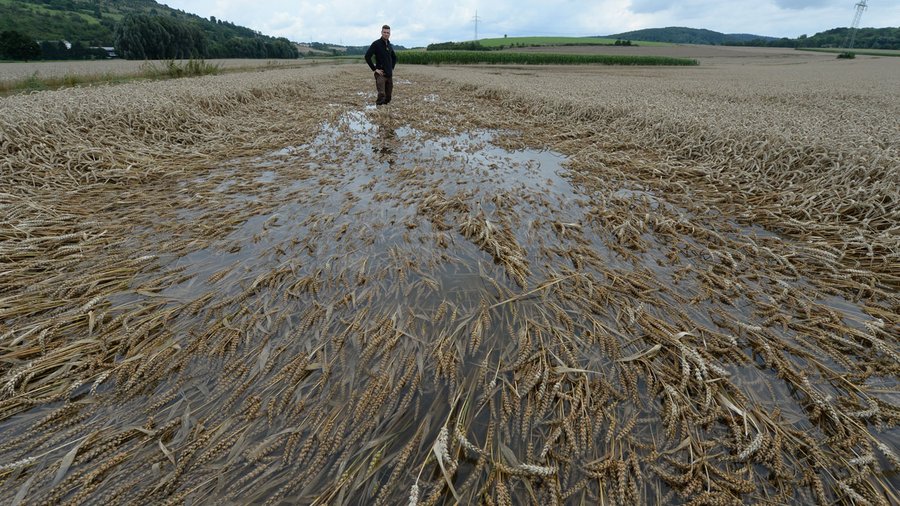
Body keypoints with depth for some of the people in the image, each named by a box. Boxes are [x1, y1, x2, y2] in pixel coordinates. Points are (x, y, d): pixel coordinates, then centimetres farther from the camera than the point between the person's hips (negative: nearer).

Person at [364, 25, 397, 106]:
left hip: (389, 74, 6)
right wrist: (374, 69, -14)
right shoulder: (376, 44, -7)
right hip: (380, 74, -6)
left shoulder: (390, 45, 13)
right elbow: (367, 56, -13)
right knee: (381, 95, -15)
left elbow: (394, 57, 29)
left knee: (388, 97, 9)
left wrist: (392, 68, 15)